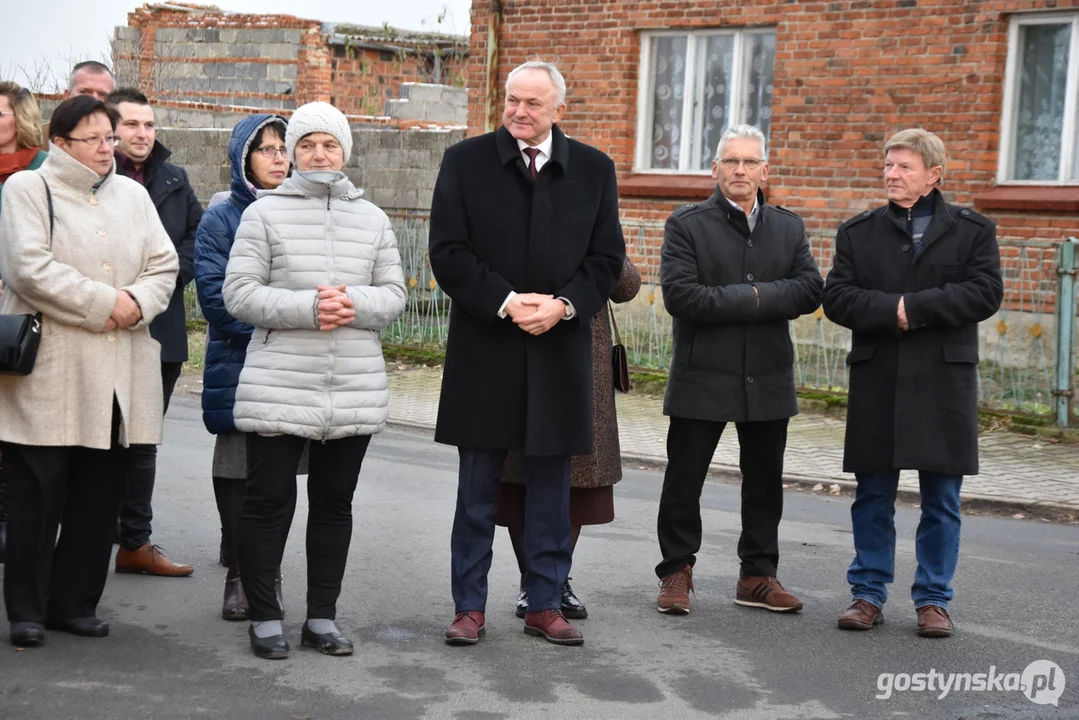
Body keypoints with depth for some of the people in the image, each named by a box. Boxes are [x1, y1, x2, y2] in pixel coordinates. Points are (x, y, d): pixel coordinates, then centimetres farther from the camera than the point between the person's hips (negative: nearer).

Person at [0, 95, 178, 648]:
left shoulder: (132, 195, 16)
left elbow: (164, 265, 10)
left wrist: (136, 303, -10)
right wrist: (106, 302, -13)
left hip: (117, 373, 5)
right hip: (48, 375, -5)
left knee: (99, 497, 8)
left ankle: (74, 602, 20)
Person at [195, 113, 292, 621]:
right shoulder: (222, 218, 2)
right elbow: (215, 293, -6)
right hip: (238, 365, -2)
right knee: (237, 472, 0)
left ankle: (268, 572, 15)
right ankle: (238, 574, 11)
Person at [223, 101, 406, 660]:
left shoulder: (371, 218, 11)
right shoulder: (265, 213, 1)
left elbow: (393, 294, 10)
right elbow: (239, 294, -5)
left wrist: (353, 304, -11)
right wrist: (308, 306, -17)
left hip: (355, 392, 3)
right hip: (278, 388, -3)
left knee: (335, 503, 10)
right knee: (269, 500, 2)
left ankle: (322, 617, 21)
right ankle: (264, 617, 15)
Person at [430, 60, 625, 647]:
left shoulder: (594, 170, 6)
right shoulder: (465, 161, 1)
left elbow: (607, 258, 5)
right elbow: (449, 253, -4)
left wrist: (563, 305, -12)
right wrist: (506, 303, -15)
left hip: (560, 351, 2)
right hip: (484, 353, -1)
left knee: (551, 489, 8)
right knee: (477, 491, 6)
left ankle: (545, 605, 19)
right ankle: (469, 606, 16)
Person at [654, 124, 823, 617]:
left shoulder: (789, 227, 9)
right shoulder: (686, 225, -4)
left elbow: (809, 291, -5)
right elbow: (680, 295, -17)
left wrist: (750, 296, -17)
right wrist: (752, 300, -16)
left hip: (768, 379, 4)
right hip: (702, 378, -4)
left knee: (764, 482, 11)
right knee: (683, 482, 3)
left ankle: (758, 576, 23)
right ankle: (676, 573, 17)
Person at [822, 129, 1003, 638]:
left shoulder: (973, 230, 4)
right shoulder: (858, 231, 8)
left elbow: (985, 292, -9)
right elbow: (837, 298, -2)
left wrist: (915, 308, -16)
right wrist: (892, 311, -18)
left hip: (943, 383, -1)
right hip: (876, 382, 1)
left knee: (941, 500, 4)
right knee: (873, 495, 7)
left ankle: (933, 598, 14)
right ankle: (868, 593, 17)